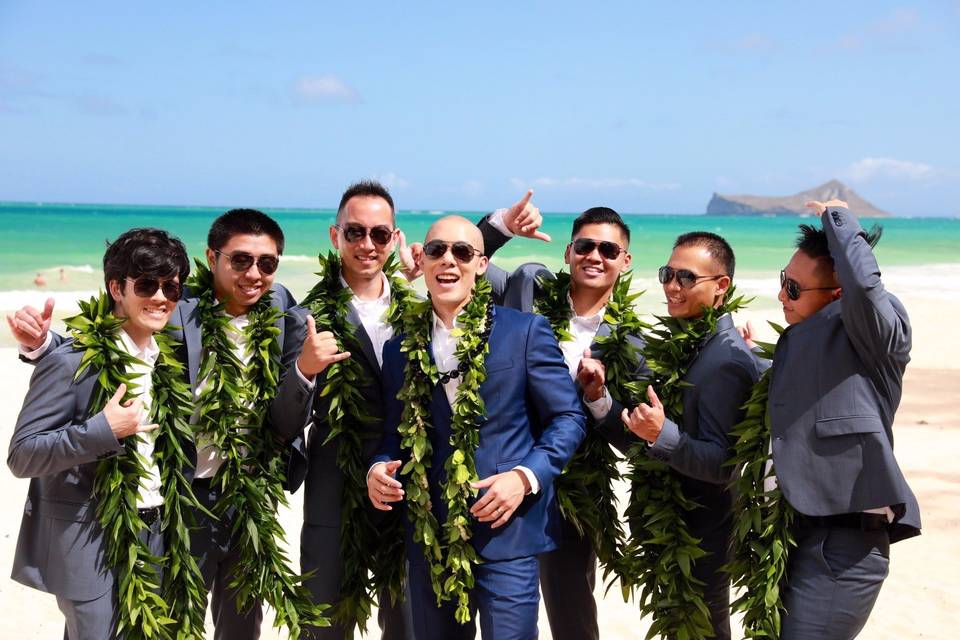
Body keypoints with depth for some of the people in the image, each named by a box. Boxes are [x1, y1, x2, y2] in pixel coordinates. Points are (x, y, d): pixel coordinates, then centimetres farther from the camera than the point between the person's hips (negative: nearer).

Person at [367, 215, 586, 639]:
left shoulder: (525, 331, -1)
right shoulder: (400, 348, 10)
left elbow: (567, 417, -1)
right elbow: (395, 432, 15)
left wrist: (526, 476, -15)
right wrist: (378, 468, -6)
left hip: (506, 530, -4)